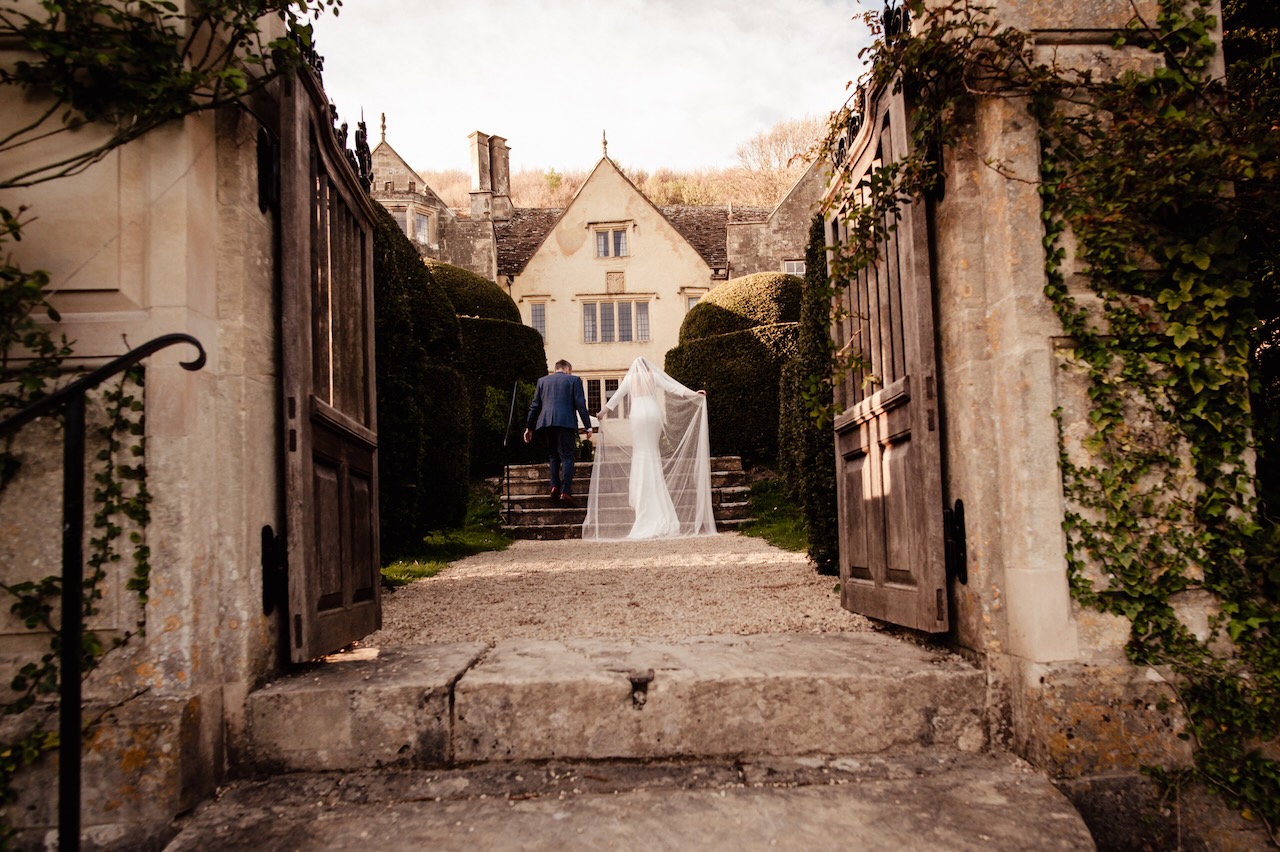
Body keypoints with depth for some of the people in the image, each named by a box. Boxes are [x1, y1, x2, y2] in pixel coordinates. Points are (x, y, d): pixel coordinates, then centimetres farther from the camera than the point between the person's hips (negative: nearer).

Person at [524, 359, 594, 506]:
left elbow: (535, 405, 14)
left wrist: (529, 427, 17)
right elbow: (581, 405, 0)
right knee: (567, 457, -2)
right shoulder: (574, 380, 7)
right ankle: (565, 491, -13)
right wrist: (587, 426, 1)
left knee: (553, 455, 18)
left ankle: (555, 486, 6)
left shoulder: (542, 380, 17)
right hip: (566, 422, -3)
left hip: (546, 422, 3)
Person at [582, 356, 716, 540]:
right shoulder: (654, 376, 10)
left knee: (642, 453, 2)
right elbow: (672, 386, 4)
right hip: (654, 415, 1)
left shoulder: (629, 379, 11)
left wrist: (604, 411, 32)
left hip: (637, 416, -1)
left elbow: (617, 396, 19)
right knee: (653, 452, 7)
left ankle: (643, 494, -6)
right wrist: (694, 394, 5)